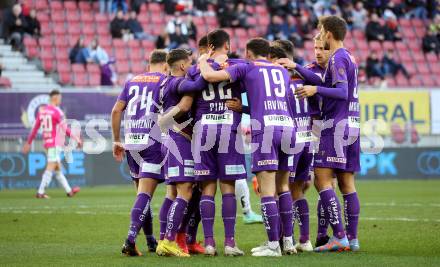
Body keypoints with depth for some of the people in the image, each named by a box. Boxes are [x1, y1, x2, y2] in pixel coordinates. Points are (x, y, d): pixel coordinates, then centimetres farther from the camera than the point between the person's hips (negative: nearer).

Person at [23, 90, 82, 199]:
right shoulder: (57, 111, -13)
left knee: (58, 168, 14)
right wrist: (76, 138, -3)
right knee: (51, 167, -9)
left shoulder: (41, 111, 8)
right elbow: (65, 129, -12)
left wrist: (28, 143, 18)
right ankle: (40, 192, -13)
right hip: (55, 143, -8)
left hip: (46, 143, 8)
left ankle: (69, 191, 24)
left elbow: (35, 128, 12)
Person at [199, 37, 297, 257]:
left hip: (265, 128, -5)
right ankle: (288, 241, 15)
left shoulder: (246, 68, 10)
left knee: (267, 190, -4)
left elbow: (210, 76, -1)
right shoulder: (283, 71, 25)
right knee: (282, 187, 16)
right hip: (288, 125, 5)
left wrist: (203, 62, 21)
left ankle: (273, 245, -7)